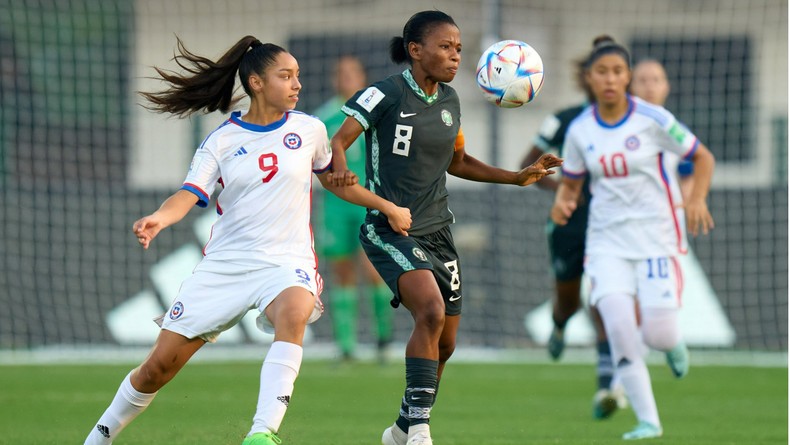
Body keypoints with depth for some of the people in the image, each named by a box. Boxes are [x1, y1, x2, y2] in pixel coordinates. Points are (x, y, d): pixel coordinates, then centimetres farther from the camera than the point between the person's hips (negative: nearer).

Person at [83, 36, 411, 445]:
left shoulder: (308, 130, 7)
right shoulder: (221, 142, 2)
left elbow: (334, 180, 26)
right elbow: (189, 195, -12)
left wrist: (387, 207, 26)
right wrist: (158, 219, -33)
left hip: (286, 261, 0)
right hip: (224, 263, 0)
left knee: (293, 312, -39)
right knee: (160, 365, -1)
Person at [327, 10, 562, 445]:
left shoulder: (449, 100, 10)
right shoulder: (386, 94, -11)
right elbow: (339, 139, -18)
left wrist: (517, 177, 17)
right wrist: (337, 167, -41)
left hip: (437, 230, 8)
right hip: (390, 228, -7)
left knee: (444, 344, 10)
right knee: (431, 311, -28)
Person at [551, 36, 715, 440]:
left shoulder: (653, 119, -8)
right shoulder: (579, 130, 1)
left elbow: (703, 157, 1)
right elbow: (571, 182, 13)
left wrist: (697, 199, -15)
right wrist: (562, 202, -10)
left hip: (655, 235, -2)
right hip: (607, 239, 2)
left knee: (657, 335, -11)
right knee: (619, 328, -17)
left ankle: (672, 341, 30)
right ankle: (647, 421, -5)